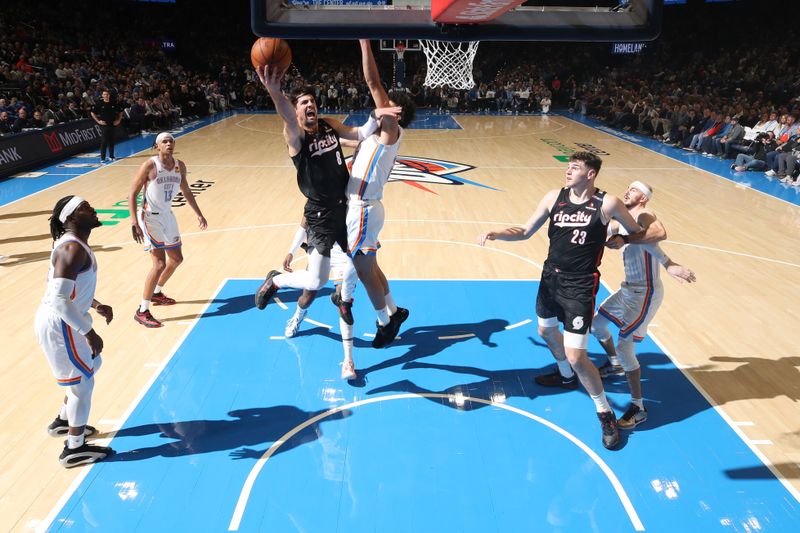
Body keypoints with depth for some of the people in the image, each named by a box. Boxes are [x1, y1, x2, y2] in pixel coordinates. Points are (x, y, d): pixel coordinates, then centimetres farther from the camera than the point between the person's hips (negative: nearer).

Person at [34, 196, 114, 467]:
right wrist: (89, 332, -27)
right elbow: (60, 299, -31)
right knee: (82, 382, 3)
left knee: (88, 370, 26)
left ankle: (63, 421, 45)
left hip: (59, 321, 10)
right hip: (59, 325, -10)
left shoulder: (73, 244, 9)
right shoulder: (73, 249, -24)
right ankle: (74, 450, 17)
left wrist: (96, 305, 11)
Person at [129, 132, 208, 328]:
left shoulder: (180, 166, 3)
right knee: (160, 263, -16)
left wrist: (199, 214, 18)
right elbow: (132, 194, -16)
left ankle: (157, 293, 40)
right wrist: (134, 223, -25)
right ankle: (142, 311, -7)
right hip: (150, 218, -8)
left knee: (176, 259, 17)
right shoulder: (149, 165, -17)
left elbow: (186, 191, 18)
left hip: (168, 216, 8)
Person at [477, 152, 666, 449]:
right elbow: (525, 232, 4)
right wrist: (495, 234, -10)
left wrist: (623, 240, -16)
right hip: (550, 277, 6)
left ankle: (605, 414, 14)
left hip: (580, 287, -6)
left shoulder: (606, 203, -14)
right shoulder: (554, 197, -2)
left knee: (576, 356, -8)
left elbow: (655, 234, -2)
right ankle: (566, 377, 56)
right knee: (546, 330, 27)